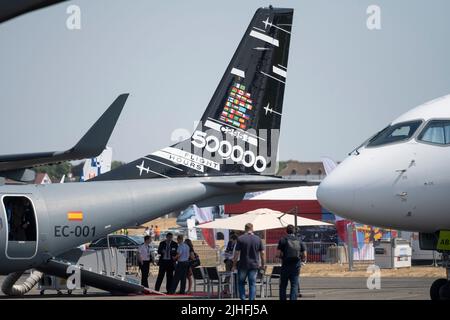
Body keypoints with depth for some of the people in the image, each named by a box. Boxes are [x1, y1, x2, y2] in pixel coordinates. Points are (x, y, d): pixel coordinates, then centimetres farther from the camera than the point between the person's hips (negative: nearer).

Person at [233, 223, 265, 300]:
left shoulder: (240, 239, -7)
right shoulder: (258, 239, 1)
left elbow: (237, 253, -8)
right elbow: (262, 253, 3)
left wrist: (234, 265, -1)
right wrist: (262, 264, 13)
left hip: (243, 265, -2)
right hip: (254, 265, 2)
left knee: (241, 283, 11)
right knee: (252, 284, 5)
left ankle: (243, 299, 3)